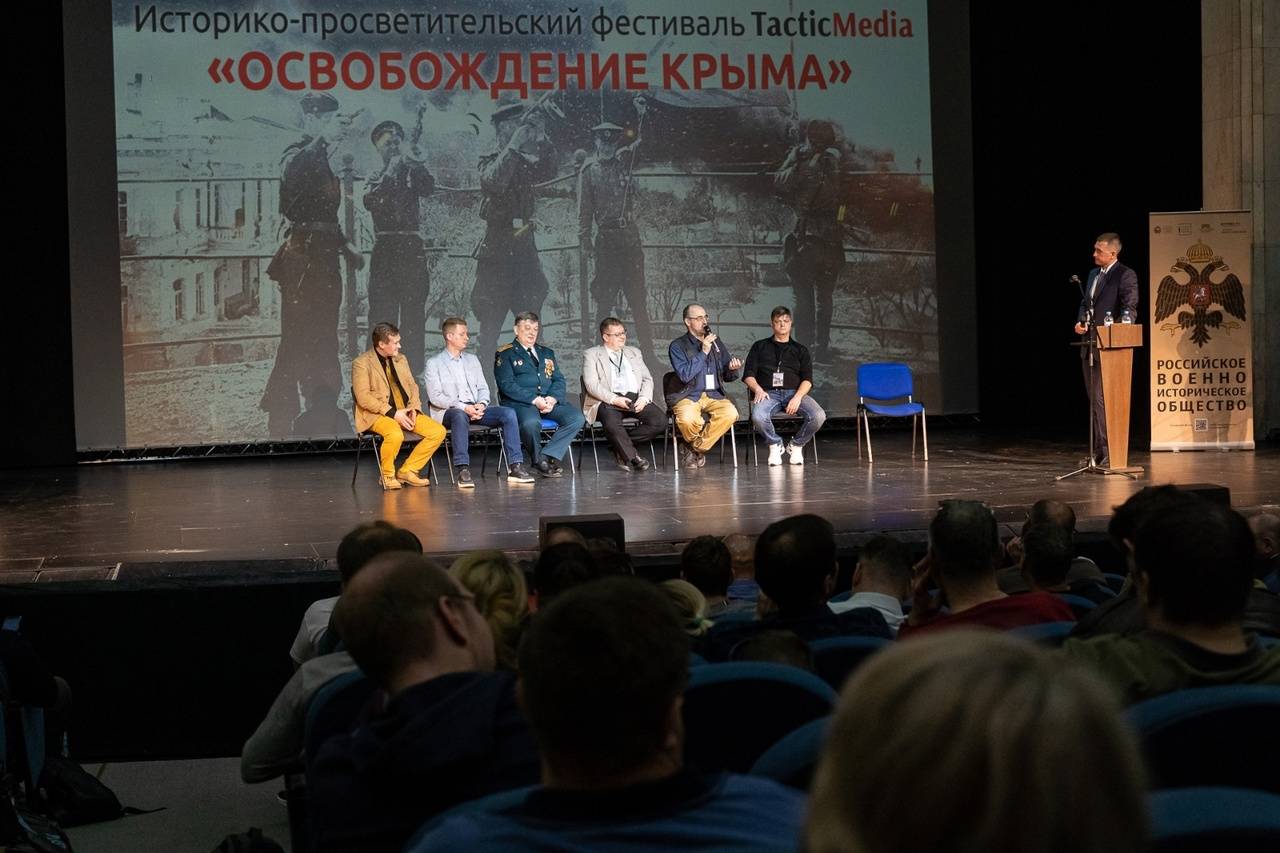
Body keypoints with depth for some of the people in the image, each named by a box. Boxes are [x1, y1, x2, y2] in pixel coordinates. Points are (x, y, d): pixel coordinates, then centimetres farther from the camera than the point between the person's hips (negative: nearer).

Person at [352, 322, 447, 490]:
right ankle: (388, 475, -10)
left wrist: (413, 408, -3)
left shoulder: (401, 359, 17)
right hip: (377, 414, -7)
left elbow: (412, 386, 19)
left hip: (405, 412, 7)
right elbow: (363, 397, -14)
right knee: (395, 435, -38)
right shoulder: (361, 363, -6)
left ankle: (408, 470, 1)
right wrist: (393, 413, -19)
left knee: (438, 431, -12)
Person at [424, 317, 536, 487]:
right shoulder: (434, 363, 5)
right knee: (460, 416, -40)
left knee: (508, 412, -19)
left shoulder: (472, 359, 22)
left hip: (475, 409, 5)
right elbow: (435, 397, -6)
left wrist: (481, 404, -7)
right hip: (448, 411, -5)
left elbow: (483, 388, 17)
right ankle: (462, 471, -45)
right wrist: (463, 407, -18)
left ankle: (515, 467, -25)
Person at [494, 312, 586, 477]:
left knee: (577, 417, -22)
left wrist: (552, 398, -8)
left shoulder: (547, 353, 25)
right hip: (520, 403, -5)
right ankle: (539, 460, -13)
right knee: (531, 422, -39)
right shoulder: (505, 354, 6)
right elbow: (507, 384, -7)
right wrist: (534, 400, -17)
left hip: (550, 402, 5)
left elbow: (559, 380, 15)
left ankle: (547, 456, -21)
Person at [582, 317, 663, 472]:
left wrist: (644, 398, -4)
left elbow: (647, 379, 18)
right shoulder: (591, 355, 10)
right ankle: (632, 457, -17)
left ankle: (620, 445, -6)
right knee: (612, 423, -38)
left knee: (660, 421, -22)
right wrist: (614, 399, -18)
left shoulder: (634, 352, 25)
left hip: (635, 399, 5)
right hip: (608, 401, -4)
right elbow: (592, 384, -4)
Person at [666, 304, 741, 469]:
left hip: (713, 395, 4)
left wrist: (732, 369, -7)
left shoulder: (716, 342, 16)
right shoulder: (677, 346, 1)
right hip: (687, 396, -4)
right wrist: (703, 353, -15)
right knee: (687, 419, -37)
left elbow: (727, 376, 18)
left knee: (731, 413, -29)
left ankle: (696, 448, -9)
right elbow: (685, 375, -14)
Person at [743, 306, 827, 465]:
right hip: (768, 393, -1)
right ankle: (775, 445, -5)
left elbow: (807, 379, 8)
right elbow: (748, 375, 11)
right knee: (757, 416, -37)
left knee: (818, 416, -28)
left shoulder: (800, 349, 20)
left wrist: (797, 397, -13)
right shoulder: (760, 347, 20)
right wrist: (758, 389, -11)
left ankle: (796, 445, 0)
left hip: (794, 392, 1)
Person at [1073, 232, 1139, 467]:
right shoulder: (1093, 274, 18)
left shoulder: (1125, 275, -7)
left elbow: (1130, 308, -15)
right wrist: (1080, 322, 4)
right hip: (1089, 346, 8)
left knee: (1102, 401, -12)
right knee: (1094, 401, 12)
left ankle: (1108, 453, -9)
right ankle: (1099, 452, 19)